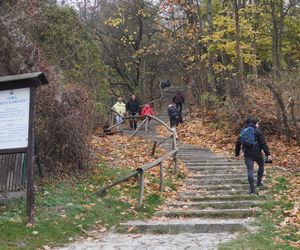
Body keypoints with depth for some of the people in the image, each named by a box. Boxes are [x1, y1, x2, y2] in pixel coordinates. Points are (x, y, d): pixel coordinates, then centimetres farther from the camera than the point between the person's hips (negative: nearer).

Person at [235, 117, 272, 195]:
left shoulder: (243, 131, 11)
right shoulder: (258, 131, -3)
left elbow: (238, 144, 14)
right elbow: (263, 143, -10)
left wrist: (237, 154, 24)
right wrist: (268, 154, -9)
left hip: (247, 154, 3)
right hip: (257, 153, -3)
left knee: (250, 171, 0)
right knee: (261, 166, 24)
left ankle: (252, 190, -5)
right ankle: (259, 183, 26)